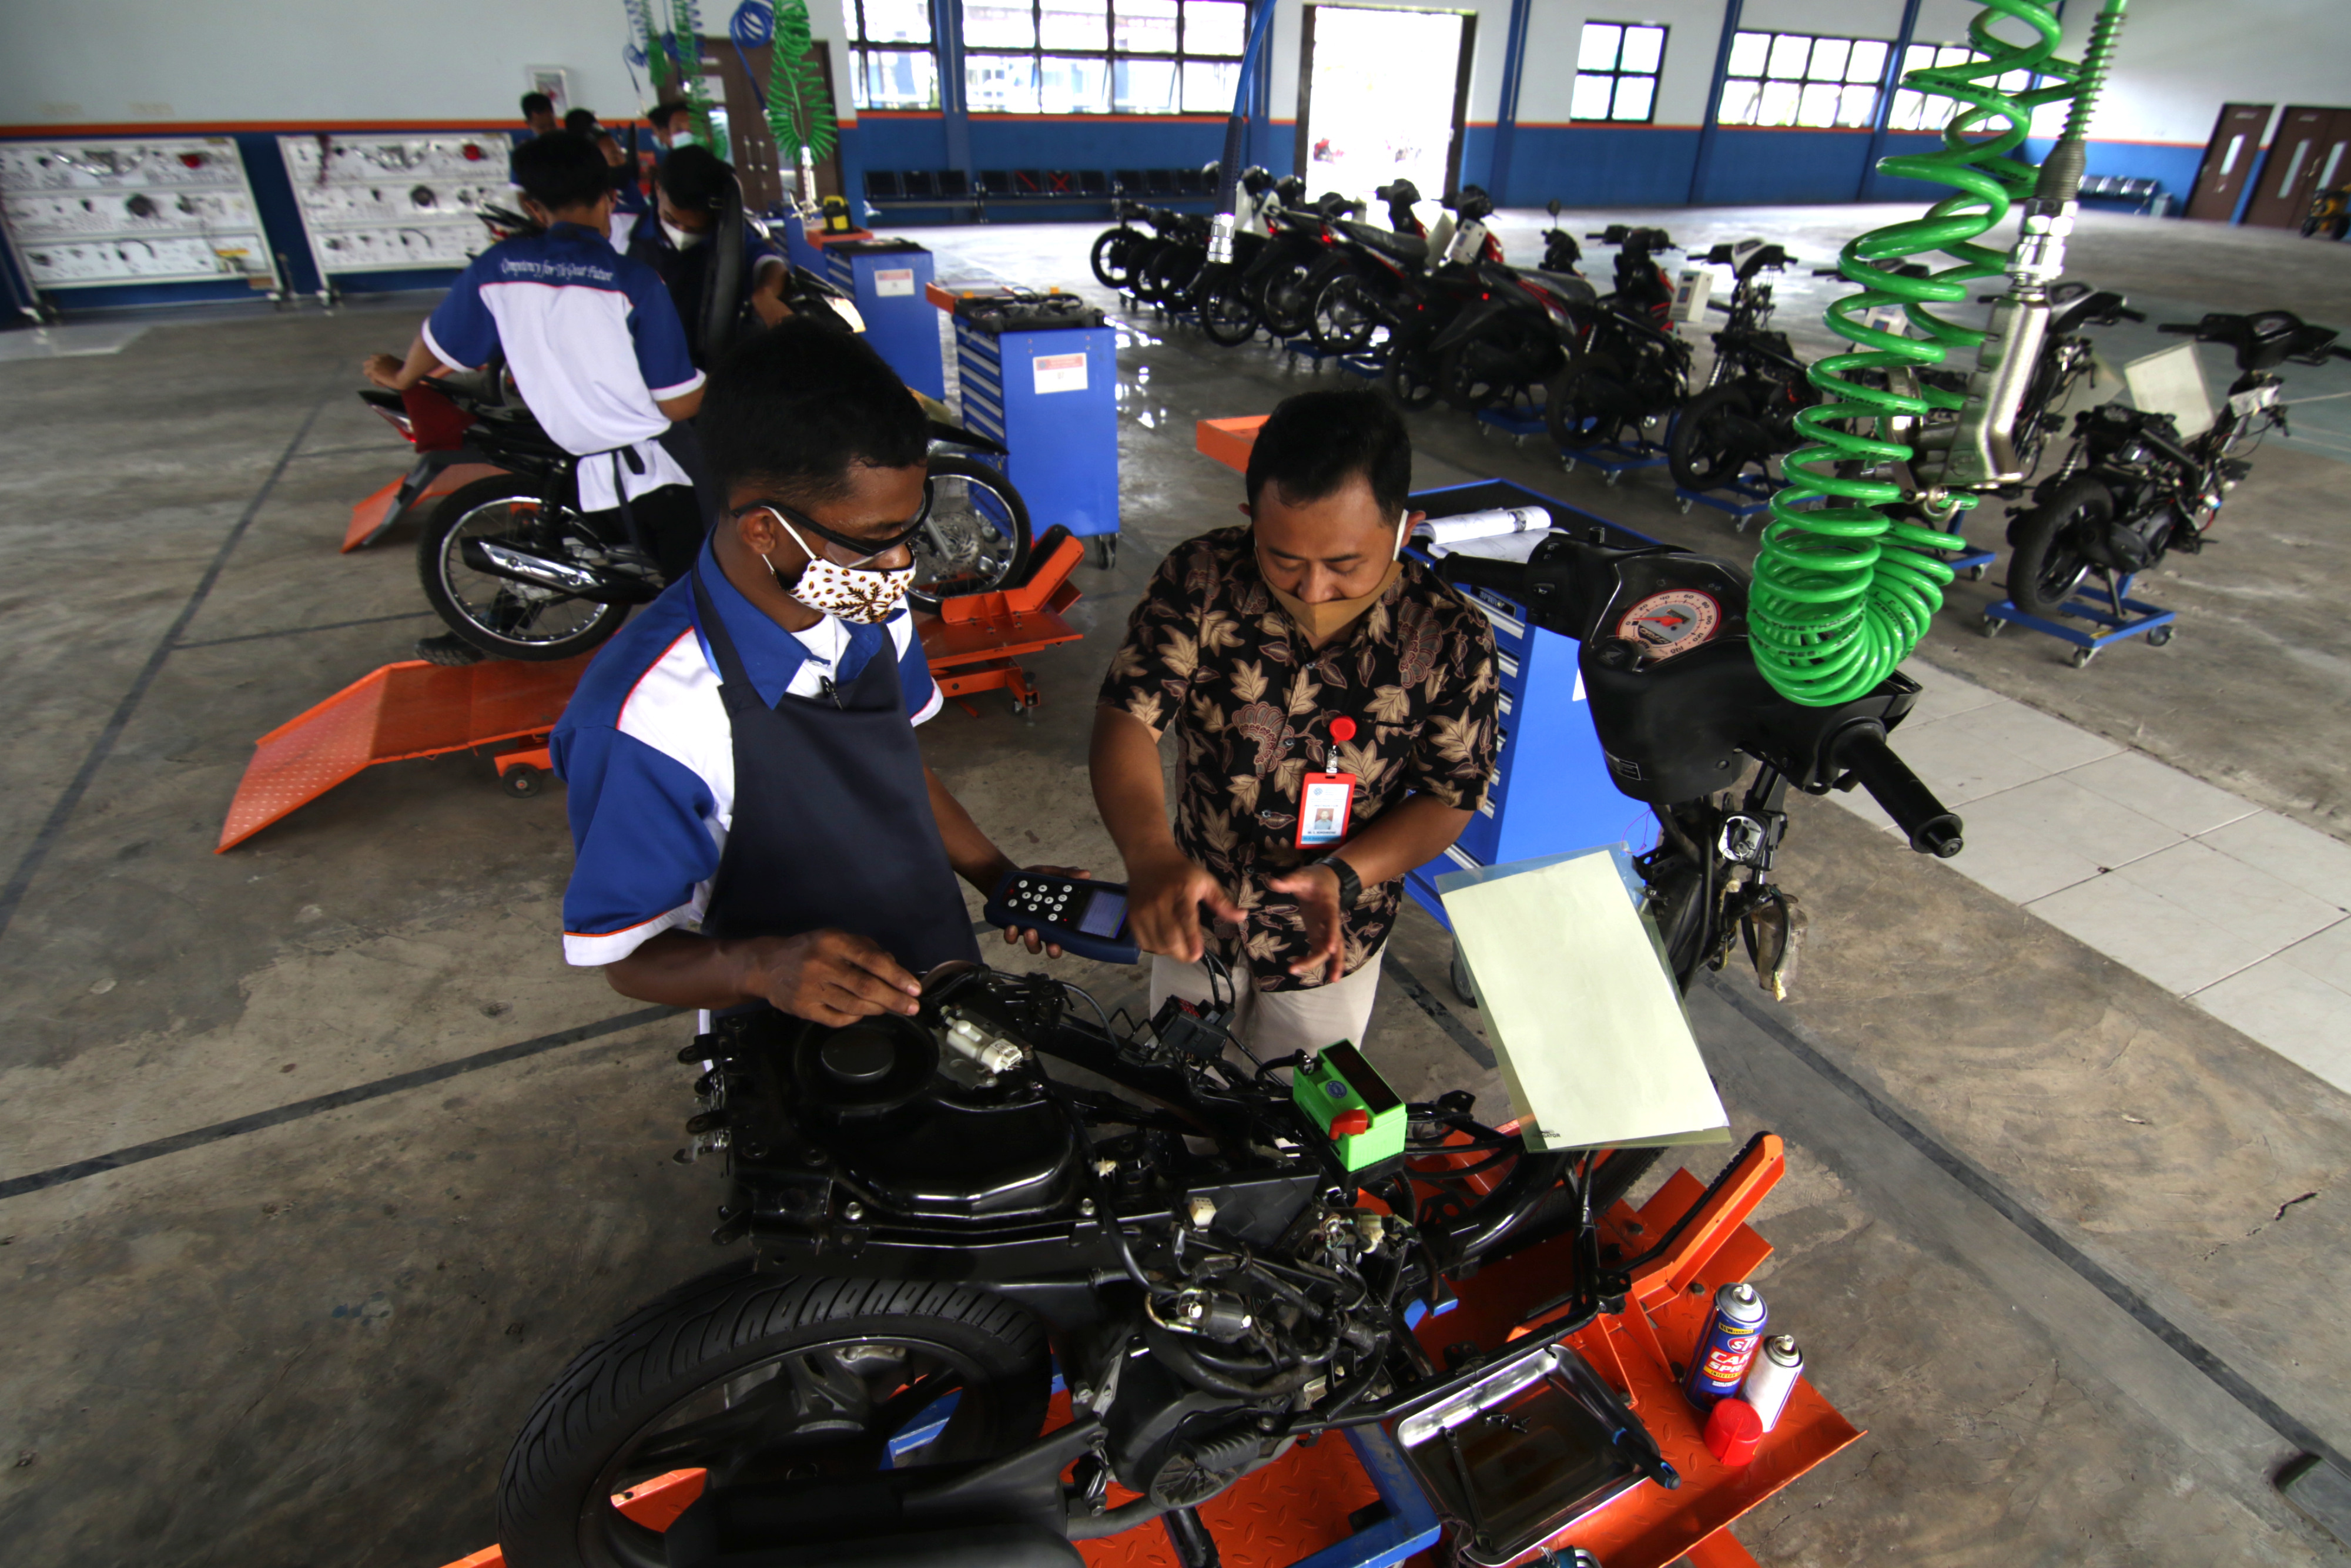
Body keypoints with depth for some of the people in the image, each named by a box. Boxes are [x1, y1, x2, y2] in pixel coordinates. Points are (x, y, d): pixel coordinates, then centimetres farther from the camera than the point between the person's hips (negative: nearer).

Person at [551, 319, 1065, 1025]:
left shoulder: (869, 604, -7)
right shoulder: (650, 719, -30)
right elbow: (628, 954, -18)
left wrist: (1001, 879, 0)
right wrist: (764, 967, -37)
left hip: (943, 985, 3)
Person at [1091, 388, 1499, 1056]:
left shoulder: (1452, 640, -22)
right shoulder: (1200, 580, -22)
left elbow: (1448, 800, -13)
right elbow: (1126, 718, -26)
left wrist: (1342, 875, -31)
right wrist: (1149, 854, -45)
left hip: (1332, 935, -1)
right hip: (1194, 910, 1)